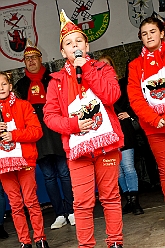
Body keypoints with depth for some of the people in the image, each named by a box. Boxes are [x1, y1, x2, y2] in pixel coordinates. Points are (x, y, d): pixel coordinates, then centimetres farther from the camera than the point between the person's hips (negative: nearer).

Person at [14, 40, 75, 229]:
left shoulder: (53, 79, 6)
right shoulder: (21, 85, 16)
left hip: (56, 132, -3)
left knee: (64, 173, -1)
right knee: (48, 176, 6)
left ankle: (72, 212, 7)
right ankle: (60, 215, 12)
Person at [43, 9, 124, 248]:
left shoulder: (102, 69, 8)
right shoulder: (57, 80, 7)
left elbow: (112, 96, -11)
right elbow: (50, 115, 3)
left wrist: (86, 70, -9)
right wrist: (73, 124, -13)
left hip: (106, 142, 0)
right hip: (77, 146, 0)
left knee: (110, 197, 7)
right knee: (82, 203, -1)